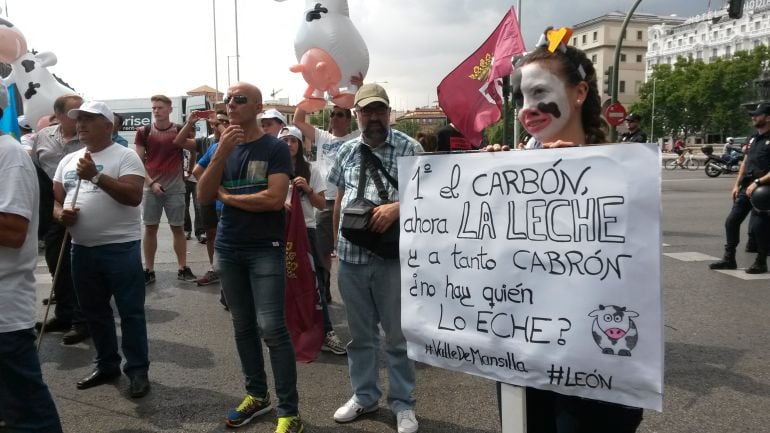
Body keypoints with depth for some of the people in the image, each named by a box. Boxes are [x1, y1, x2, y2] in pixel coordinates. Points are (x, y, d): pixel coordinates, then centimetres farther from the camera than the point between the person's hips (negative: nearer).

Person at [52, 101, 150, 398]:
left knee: (130, 312, 0)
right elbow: (54, 198, 15)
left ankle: (138, 371, 11)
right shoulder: (68, 161, 14)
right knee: (94, 312, 16)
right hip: (82, 249, 7)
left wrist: (96, 176, -24)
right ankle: (106, 366, 31)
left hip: (120, 247, -7)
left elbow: (134, 196, -19)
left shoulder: (125, 156, -6)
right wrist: (60, 213, -7)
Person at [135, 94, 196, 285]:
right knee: (150, 228, 4)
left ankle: (183, 269, 10)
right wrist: (151, 183, -8)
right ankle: (149, 270, 12)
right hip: (151, 186, 1)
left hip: (175, 187, -1)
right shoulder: (144, 132, 3)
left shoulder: (180, 130, 0)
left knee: (177, 227, 4)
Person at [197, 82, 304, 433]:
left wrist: (226, 196, -6)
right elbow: (203, 196, 0)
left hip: (266, 250, -5)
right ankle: (257, 395, 27)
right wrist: (221, 153, -13)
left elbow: (275, 199, -19)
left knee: (271, 328, -10)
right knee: (243, 326, 12)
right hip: (228, 249, 6)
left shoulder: (275, 148, -6)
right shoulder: (222, 147, 10)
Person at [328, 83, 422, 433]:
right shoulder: (346, 151, 11)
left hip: (392, 255, -4)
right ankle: (363, 395, 33)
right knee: (359, 333, 16)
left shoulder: (409, 148, -3)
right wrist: (337, 242, 17)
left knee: (398, 334, 7)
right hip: (350, 256, 4)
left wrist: (396, 208, -23)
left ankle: (402, 403, 23)